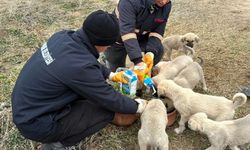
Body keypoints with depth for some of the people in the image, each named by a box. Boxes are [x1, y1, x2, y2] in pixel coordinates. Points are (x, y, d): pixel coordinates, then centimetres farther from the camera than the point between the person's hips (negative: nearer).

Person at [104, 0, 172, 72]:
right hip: (118, 36, -4)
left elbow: (157, 32, -17)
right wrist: (137, 60, -51)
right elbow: (126, 31, -43)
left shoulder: (166, 6, -18)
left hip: (141, 38, 4)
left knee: (158, 49, -21)